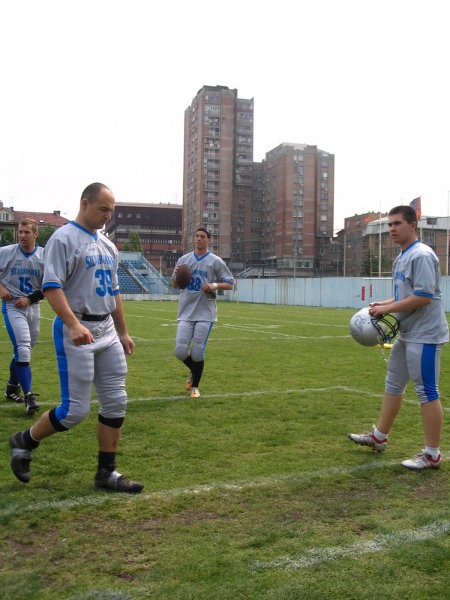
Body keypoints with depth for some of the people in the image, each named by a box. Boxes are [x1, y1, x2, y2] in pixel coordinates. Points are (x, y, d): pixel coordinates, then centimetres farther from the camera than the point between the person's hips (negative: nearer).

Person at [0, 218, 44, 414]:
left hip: (33, 308, 3)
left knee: (23, 351, 13)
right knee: (23, 350, -15)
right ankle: (28, 395, -13)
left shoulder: (44, 257, -1)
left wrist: (29, 299, -8)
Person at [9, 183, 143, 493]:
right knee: (76, 409, -5)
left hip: (107, 331, 8)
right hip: (76, 331, -8)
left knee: (116, 403, 6)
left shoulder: (108, 245, 16)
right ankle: (24, 442, 21)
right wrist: (73, 325, -30)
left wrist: (123, 332, 20)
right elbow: (51, 286, -18)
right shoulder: (64, 238, -8)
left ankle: (107, 473, 17)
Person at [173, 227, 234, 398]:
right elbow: (175, 285, 17)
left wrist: (215, 285, -16)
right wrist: (176, 276, -6)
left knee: (197, 353, -2)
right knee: (180, 352, -3)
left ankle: (195, 386, 19)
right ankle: (194, 372, 29)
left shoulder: (216, 262, 0)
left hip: (205, 314, -3)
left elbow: (230, 284, 2)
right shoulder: (183, 259, 10)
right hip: (186, 313, 3)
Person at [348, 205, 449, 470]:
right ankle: (379, 438, 32)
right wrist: (382, 304, 8)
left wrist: (387, 309, -18)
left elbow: (423, 296, -25)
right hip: (407, 334, 11)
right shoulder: (402, 257, 15)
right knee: (393, 385, 18)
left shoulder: (421, 255, -17)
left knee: (427, 392, -3)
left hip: (425, 335, -11)